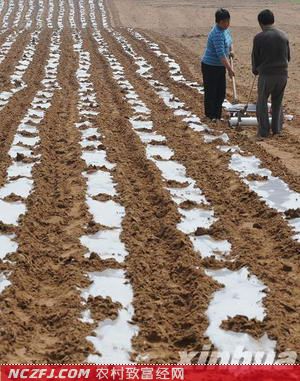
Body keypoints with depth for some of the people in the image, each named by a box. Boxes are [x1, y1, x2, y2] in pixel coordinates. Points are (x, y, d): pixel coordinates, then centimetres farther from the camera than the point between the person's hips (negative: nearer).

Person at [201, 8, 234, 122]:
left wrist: (231, 50, 9)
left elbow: (229, 41, 27)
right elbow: (221, 54, -30)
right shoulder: (217, 34, -25)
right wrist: (229, 69, -30)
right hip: (210, 67, -9)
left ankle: (217, 114, 22)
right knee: (211, 91, 1)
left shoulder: (225, 29, 5)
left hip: (220, 66, 9)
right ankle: (211, 116, 11)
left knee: (221, 91, 12)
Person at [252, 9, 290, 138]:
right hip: (282, 74, 4)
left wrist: (255, 70, 20)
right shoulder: (283, 36, 2)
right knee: (278, 102, 19)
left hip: (266, 74, -4)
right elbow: (288, 57, 9)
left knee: (262, 102, 10)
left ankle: (264, 131, 9)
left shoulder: (259, 37, -11)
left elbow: (255, 57, 0)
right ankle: (277, 128, 22)